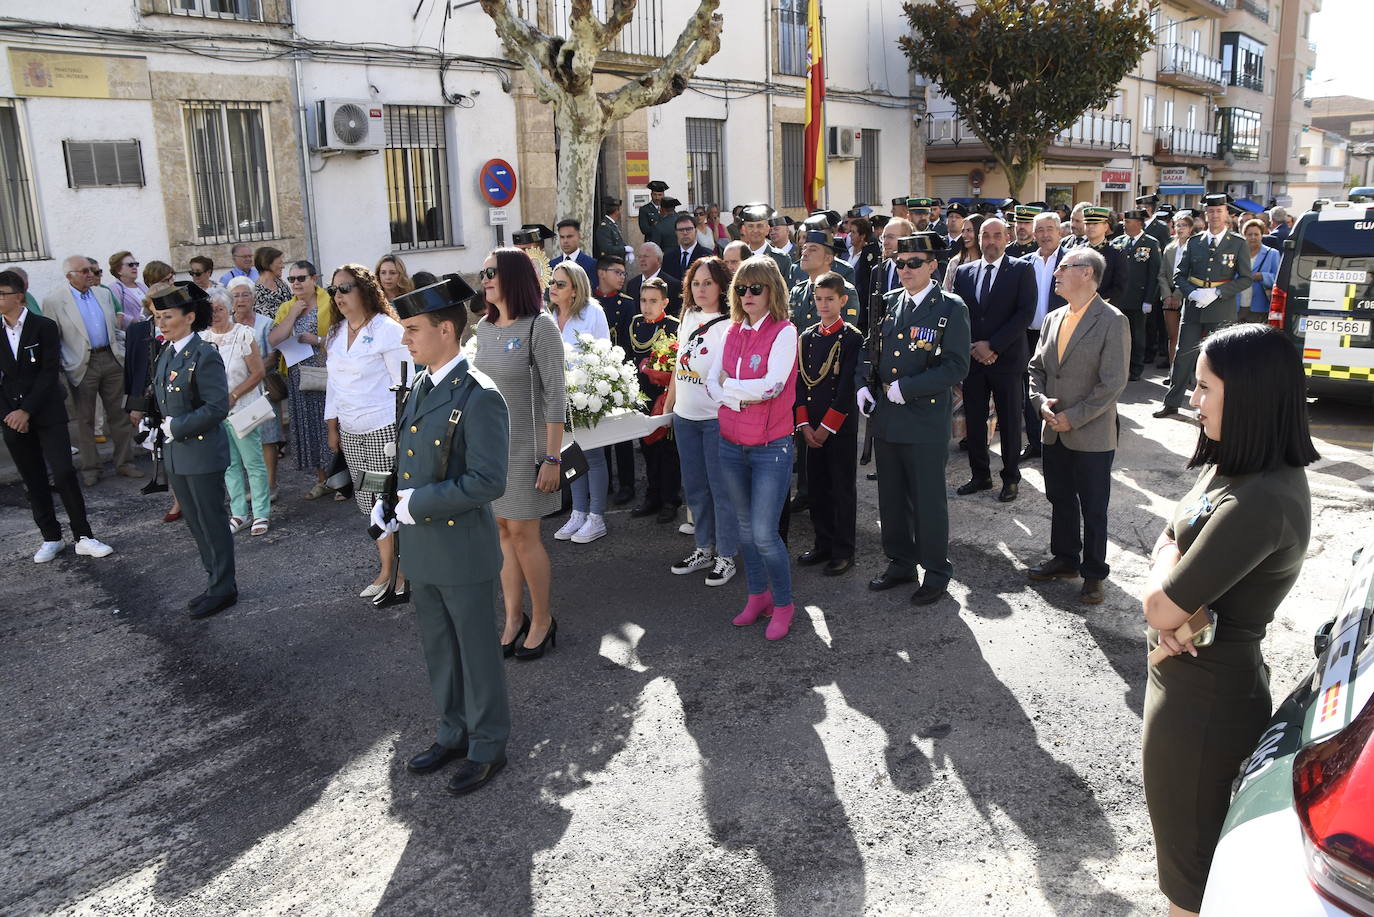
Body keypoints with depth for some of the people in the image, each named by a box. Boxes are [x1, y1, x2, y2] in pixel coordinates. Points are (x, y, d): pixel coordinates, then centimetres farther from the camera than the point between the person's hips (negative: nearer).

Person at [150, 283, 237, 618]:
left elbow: (217, 408, -20)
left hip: (202, 453, -8)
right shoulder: (166, 354, 9)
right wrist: (163, 427, 6)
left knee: (212, 522, 3)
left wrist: (178, 426, -16)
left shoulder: (204, 355, -16)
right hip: (174, 453, 8)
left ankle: (223, 588, 15)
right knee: (195, 522, 15)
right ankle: (216, 580, 27)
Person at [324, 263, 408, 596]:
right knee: (372, 505, 11)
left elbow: (403, 383, -10)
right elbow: (333, 382, 18)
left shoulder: (387, 329, -9)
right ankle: (386, 571, 21)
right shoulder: (335, 334, 13)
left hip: (384, 430, -7)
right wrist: (332, 428, 15)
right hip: (350, 433, 7)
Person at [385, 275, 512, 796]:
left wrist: (417, 503, -20)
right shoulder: (419, 388, 9)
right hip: (421, 549, 8)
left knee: (476, 650, 8)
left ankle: (488, 747, 26)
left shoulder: (478, 397, -19)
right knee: (438, 649, 20)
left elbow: (488, 481, -24)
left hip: (464, 549, -8)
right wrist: (392, 505, 3)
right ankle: (455, 733, 39)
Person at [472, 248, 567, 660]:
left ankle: (542, 620, 16)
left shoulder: (540, 326, -12)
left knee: (523, 533, -1)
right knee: (503, 531, 10)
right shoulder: (483, 328, 7)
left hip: (525, 447, -6)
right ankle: (513, 618, 21)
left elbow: (555, 397, -13)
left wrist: (552, 458, -15)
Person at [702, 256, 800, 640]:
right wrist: (739, 399, -14)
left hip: (771, 447, -6)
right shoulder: (733, 333, 8)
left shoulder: (784, 332, -10)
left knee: (764, 533, -6)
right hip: (732, 444, 6)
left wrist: (730, 385, -11)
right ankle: (757, 596, 31)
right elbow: (711, 381, 4)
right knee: (745, 526, 16)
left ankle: (783, 604, 14)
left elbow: (773, 385, -22)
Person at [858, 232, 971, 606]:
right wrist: (862, 384, 0)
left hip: (926, 422, -5)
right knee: (891, 497, 15)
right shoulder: (888, 302, 9)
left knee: (929, 500, 4)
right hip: (885, 419, 6)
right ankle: (900, 562, 31)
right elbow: (870, 348, 18)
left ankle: (936, 572, 19)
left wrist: (906, 388, -18)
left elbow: (956, 366, -13)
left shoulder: (951, 308, -7)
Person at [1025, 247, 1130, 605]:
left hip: (1091, 435, -6)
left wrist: (1074, 417, -17)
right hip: (1054, 432, 6)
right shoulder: (1053, 319, 8)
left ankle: (1093, 573, 20)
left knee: (1093, 508, 6)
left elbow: (1113, 383, -15)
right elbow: (1036, 367, 13)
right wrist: (1041, 402, -5)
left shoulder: (1112, 321, -12)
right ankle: (1065, 559, 34)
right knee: (1060, 500, 17)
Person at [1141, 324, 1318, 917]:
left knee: (1189, 853, 12)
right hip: (1202, 679, 9)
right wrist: (1173, 606, -14)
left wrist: (1167, 579, -8)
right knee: (1197, 837, 29)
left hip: (1202, 699, -9)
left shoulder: (1256, 505, -31)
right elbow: (1174, 540, 5)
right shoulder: (1244, 467, 1)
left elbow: (1160, 605, -28)